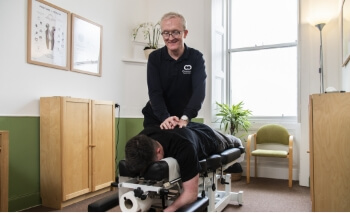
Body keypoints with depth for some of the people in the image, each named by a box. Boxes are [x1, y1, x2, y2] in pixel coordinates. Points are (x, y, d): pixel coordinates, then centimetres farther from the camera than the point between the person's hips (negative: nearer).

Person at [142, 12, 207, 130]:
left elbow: (199, 90, -21)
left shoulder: (196, 57, -9)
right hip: (156, 118, 1)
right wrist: (165, 117, -33)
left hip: (183, 120, 0)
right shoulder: (154, 58, -7)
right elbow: (155, 92, -16)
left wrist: (185, 118, -36)